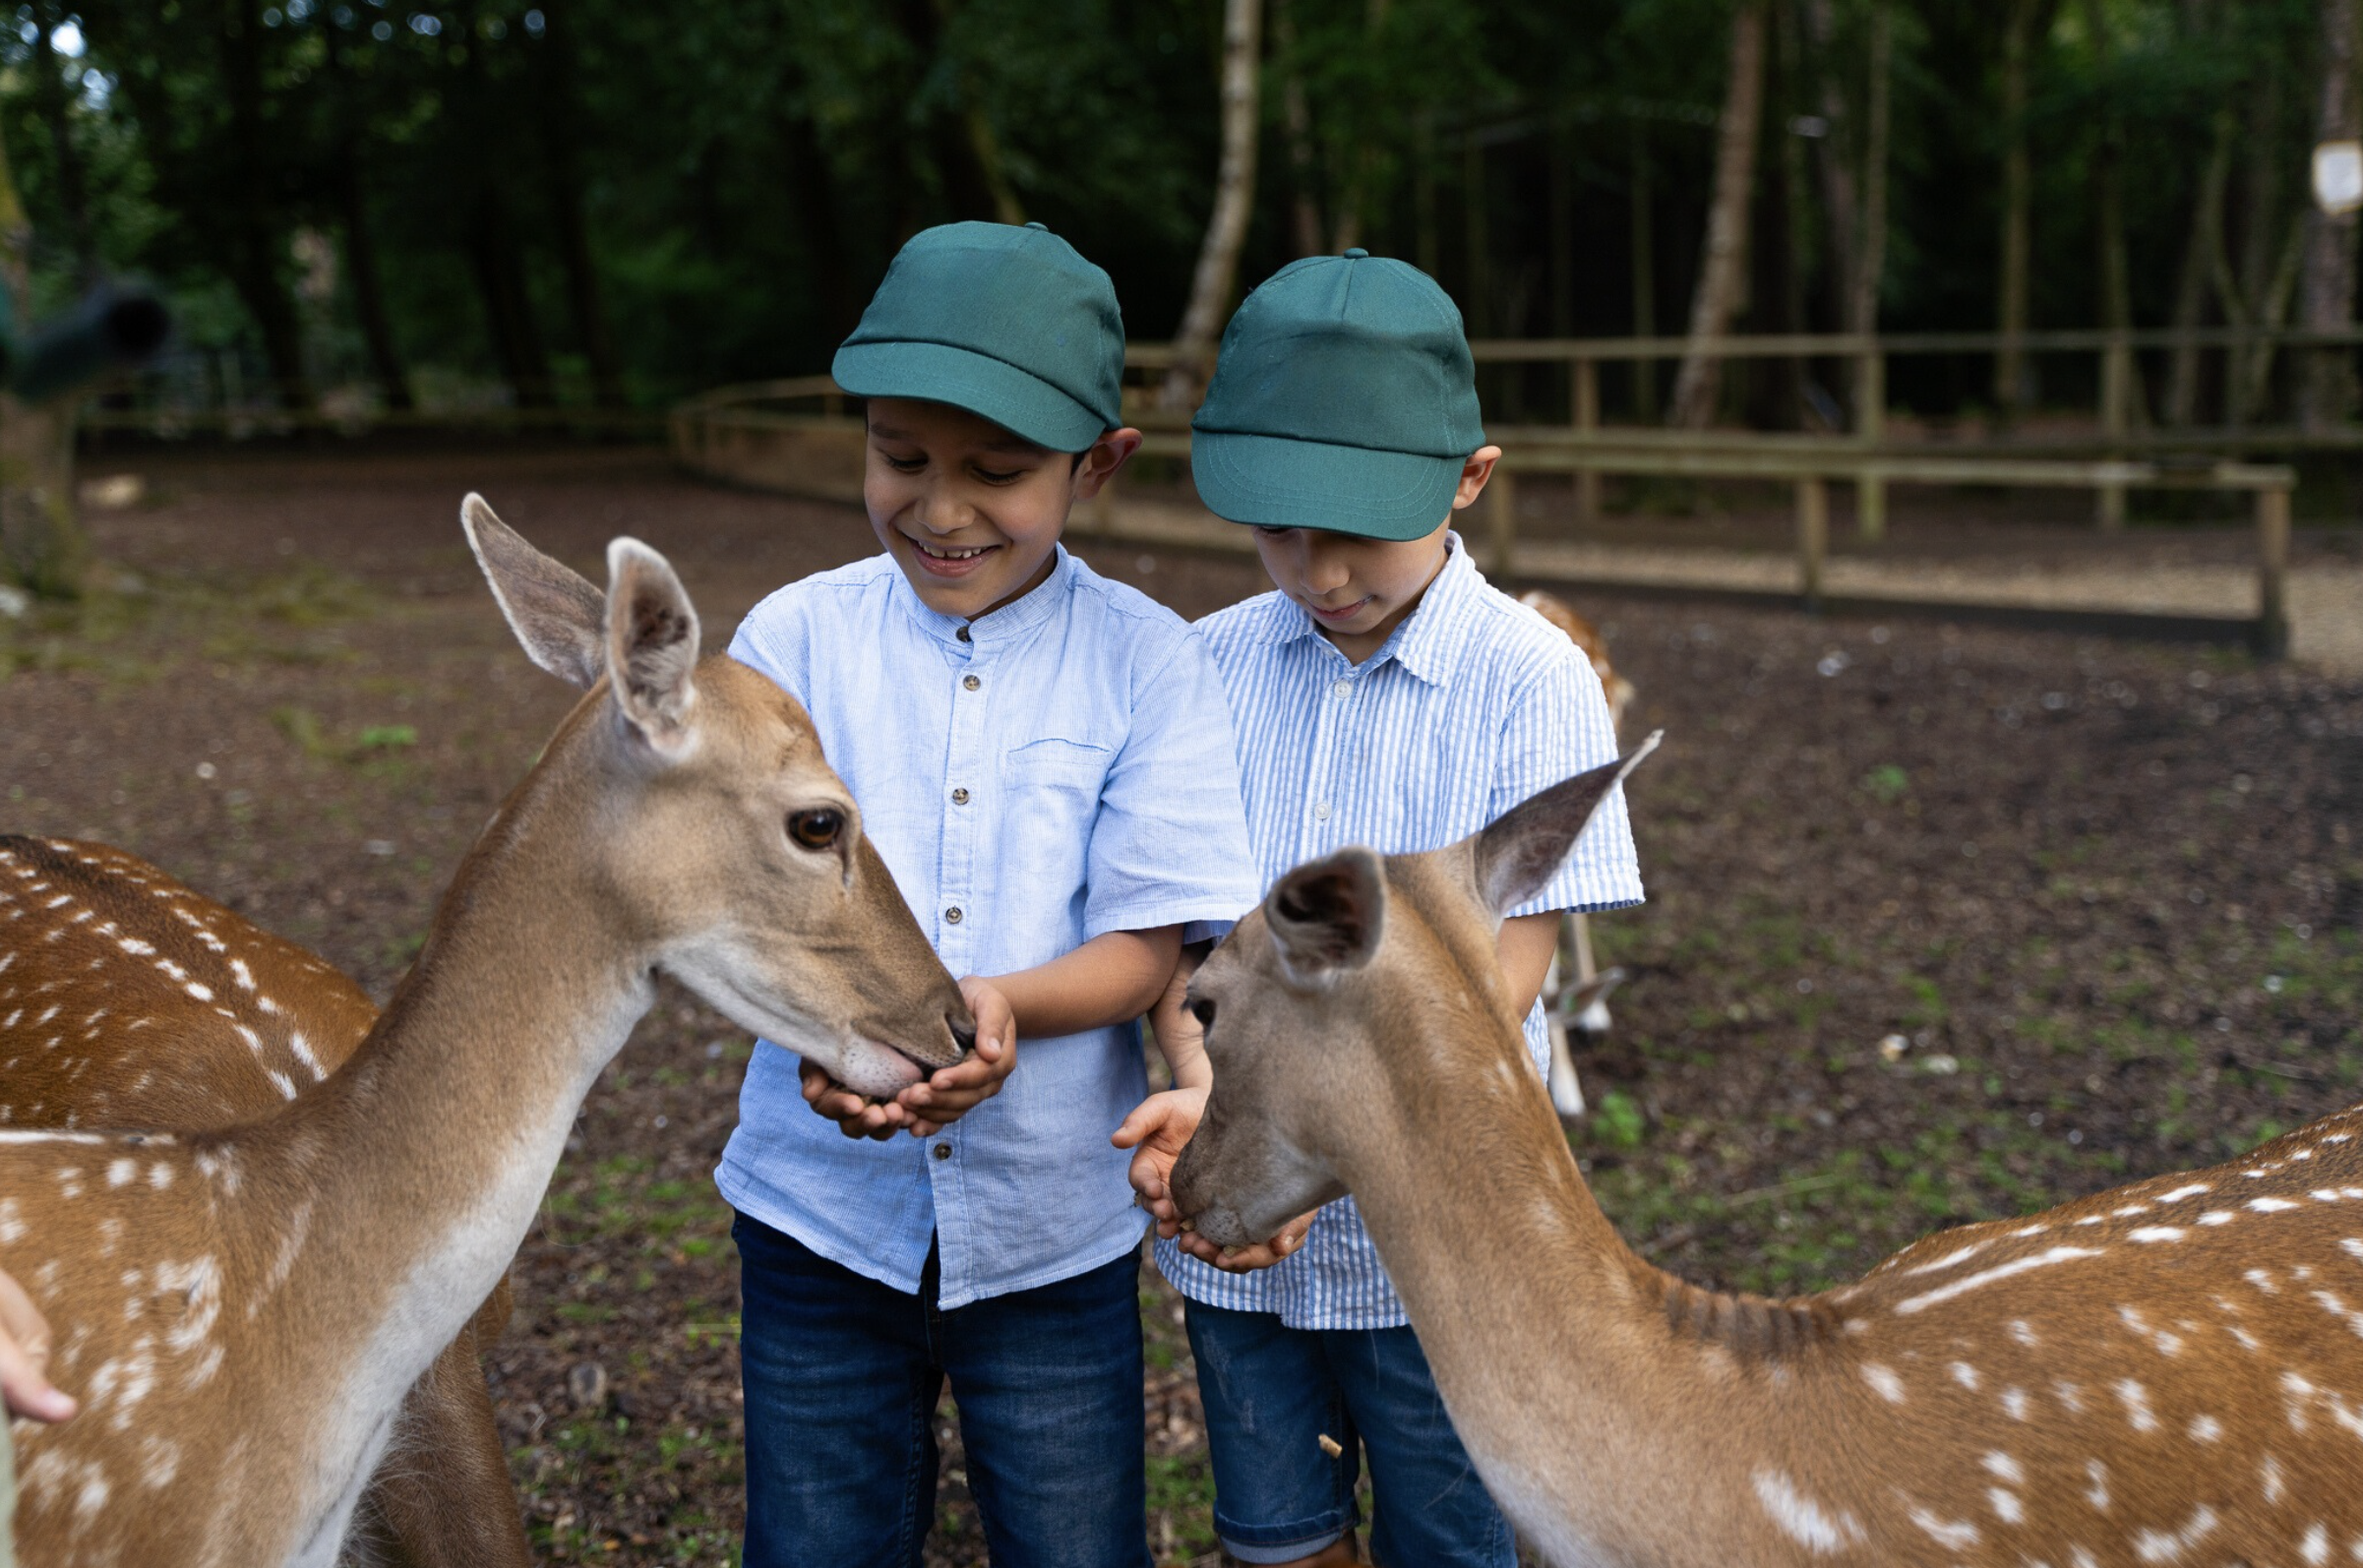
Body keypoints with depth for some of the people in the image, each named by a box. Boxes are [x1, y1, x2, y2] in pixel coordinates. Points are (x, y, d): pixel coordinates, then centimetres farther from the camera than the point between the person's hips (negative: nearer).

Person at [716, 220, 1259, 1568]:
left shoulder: (1146, 661, -7)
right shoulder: (797, 635, -5)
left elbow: (1147, 945, -9)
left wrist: (1001, 1004, -30)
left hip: (1055, 1227, -1)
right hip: (822, 1211, 1)